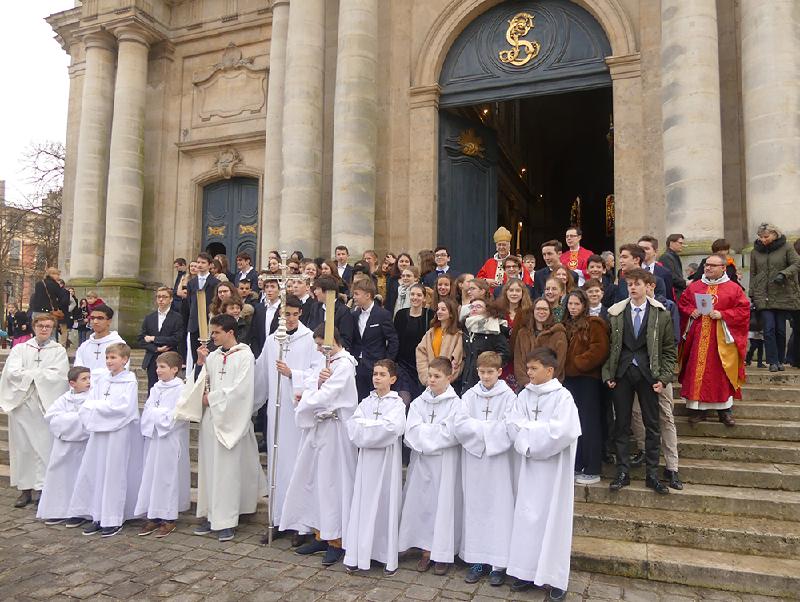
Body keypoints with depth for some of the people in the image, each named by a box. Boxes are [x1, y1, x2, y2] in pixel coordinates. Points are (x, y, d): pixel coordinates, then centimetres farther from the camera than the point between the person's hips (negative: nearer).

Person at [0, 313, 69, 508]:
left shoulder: (59, 351, 6)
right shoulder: (19, 349, 12)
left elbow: (58, 375, -8)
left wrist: (29, 373, -5)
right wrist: (41, 374, -8)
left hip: (47, 404, -2)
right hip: (21, 403, 2)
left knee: (44, 446, -3)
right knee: (22, 447, 5)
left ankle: (41, 488, 5)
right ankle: (25, 489, 14)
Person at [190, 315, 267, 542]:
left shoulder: (245, 356, -7)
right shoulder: (213, 355, 10)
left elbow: (240, 389, -15)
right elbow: (203, 384, 8)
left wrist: (212, 398, -8)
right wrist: (201, 363, -5)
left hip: (231, 419, -6)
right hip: (211, 417, 6)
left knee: (227, 468, -1)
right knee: (209, 466, 9)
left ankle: (226, 521, 8)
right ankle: (211, 515, 20)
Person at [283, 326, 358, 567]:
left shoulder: (344, 365, -14)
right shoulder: (325, 362, 14)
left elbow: (323, 397, -18)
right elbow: (308, 384, 7)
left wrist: (302, 404, -1)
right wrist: (318, 380, -14)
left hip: (334, 430, -9)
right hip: (317, 427, 9)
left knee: (333, 483, 0)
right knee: (314, 480, 12)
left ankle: (336, 540, 13)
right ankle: (321, 535, 24)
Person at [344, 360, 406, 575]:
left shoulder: (397, 403, -3)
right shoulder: (366, 402, 9)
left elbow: (391, 428, -20)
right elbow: (353, 425, -4)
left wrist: (365, 425, -11)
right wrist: (376, 427, -17)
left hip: (387, 461, -4)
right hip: (367, 460, 4)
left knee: (386, 504, 2)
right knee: (363, 505, 5)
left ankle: (389, 558, 12)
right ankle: (358, 556, 13)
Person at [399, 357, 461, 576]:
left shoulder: (455, 403, -7)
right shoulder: (419, 402, 6)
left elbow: (451, 433, -17)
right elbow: (412, 430, -5)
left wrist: (425, 431, -8)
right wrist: (437, 431, -13)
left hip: (445, 462, -4)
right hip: (421, 461, 4)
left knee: (444, 504, 2)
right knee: (422, 502, 8)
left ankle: (443, 554, 15)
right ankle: (426, 550, 21)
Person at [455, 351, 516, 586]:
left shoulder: (508, 396, -4)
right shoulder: (469, 396, 4)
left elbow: (509, 427, -15)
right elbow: (459, 424, -7)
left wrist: (478, 428, -11)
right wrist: (490, 428, -13)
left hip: (498, 459, -3)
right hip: (473, 458, 3)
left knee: (499, 507, 1)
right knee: (475, 507, 8)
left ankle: (498, 563, 11)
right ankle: (477, 560, 19)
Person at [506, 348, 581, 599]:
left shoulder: (563, 397, -11)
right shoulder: (524, 395, 5)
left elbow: (561, 431, -22)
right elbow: (512, 424, -2)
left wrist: (528, 430, -12)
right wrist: (540, 430, -16)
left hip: (554, 469, -5)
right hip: (530, 467, 5)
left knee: (553, 520, 3)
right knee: (527, 517, 10)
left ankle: (556, 579, 15)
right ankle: (528, 571, 22)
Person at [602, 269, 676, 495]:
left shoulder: (661, 314, 0)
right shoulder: (615, 313, 3)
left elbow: (669, 350, 3)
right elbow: (608, 346, 5)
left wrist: (664, 378, -5)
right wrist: (607, 374, -1)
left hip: (648, 375, -1)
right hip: (621, 374, 1)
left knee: (652, 425, 6)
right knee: (621, 424, 6)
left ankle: (652, 474, 17)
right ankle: (623, 472, 16)